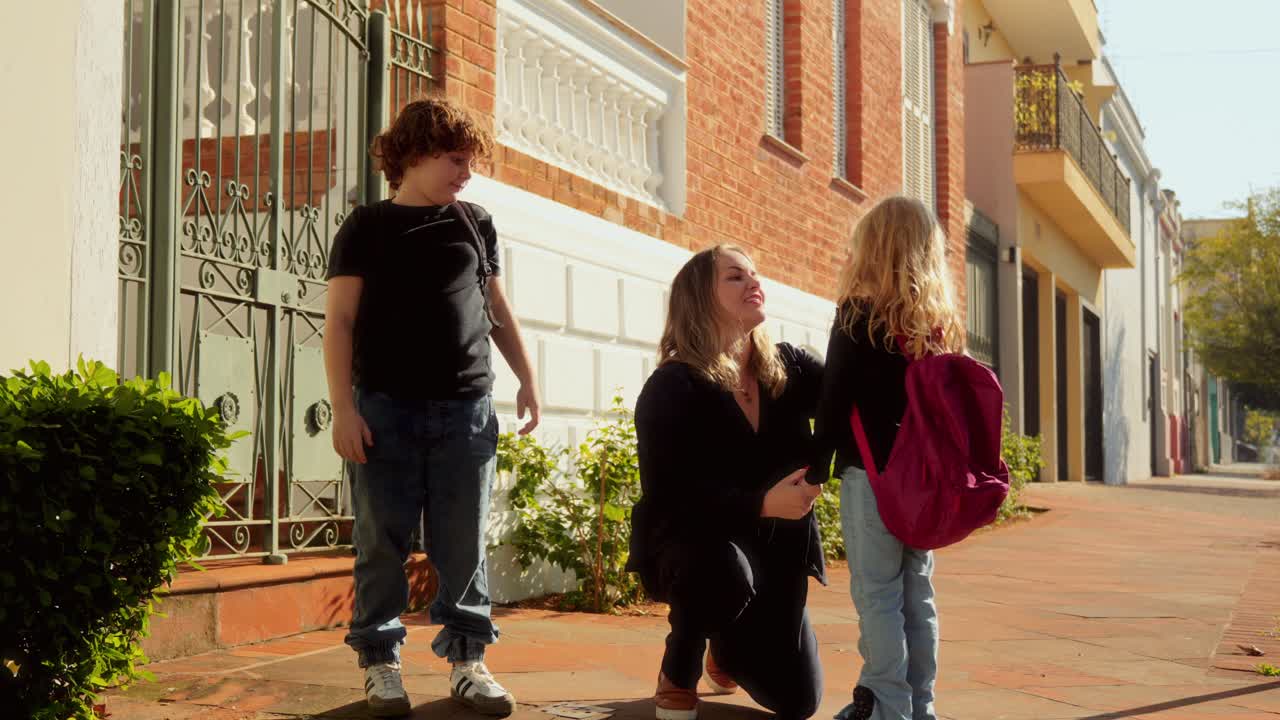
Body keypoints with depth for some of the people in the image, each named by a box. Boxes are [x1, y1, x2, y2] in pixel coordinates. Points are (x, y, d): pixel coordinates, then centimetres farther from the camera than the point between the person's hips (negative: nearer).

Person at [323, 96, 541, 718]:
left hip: (465, 408, 3)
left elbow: (496, 308, 23)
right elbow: (341, 320, -1)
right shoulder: (367, 227, 4)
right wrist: (343, 407, -9)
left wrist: (527, 378, 18)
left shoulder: (476, 224, 14)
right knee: (383, 543, 2)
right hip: (386, 408, -2)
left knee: (464, 545, 5)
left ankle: (467, 658, 14)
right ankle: (380, 661, 12)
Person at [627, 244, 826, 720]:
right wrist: (760, 505, -37)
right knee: (725, 572, -40)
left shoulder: (787, 369, -2)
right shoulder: (671, 388, -16)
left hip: (774, 548, 5)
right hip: (688, 544, -5)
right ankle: (677, 674, -8)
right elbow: (667, 495, -25)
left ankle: (728, 649, 37)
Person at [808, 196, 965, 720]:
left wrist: (816, 468, -3)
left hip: (872, 474, -6)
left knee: (877, 594, -1)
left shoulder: (859, 315, -8)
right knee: (916, 592, 12)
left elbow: (835, 401, -10)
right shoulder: (942, 323, 8)